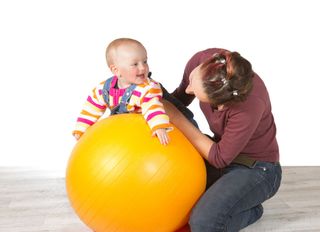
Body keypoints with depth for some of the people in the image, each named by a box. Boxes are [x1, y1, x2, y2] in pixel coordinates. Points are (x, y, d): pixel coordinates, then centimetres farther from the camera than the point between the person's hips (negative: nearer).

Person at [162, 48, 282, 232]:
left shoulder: (250, 103, -37)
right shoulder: (201, 61, -20)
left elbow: (220, 158, -24)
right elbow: (181, 96, 2)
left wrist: (176, 117, -23)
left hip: (255, 168, -6)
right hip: (223, 149, 6)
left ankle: (251, 210, 3)